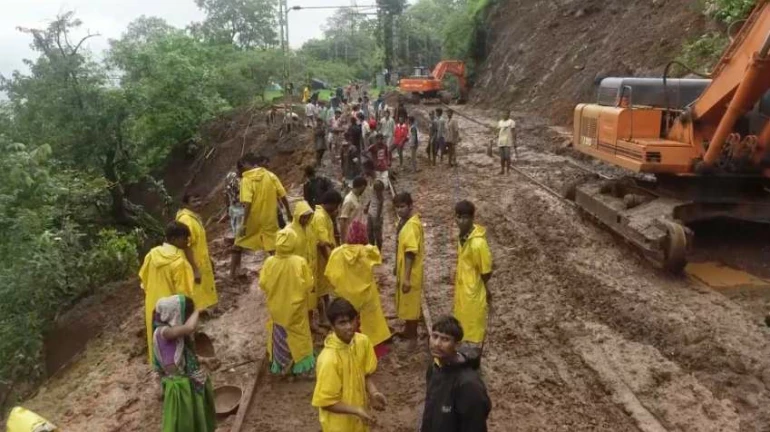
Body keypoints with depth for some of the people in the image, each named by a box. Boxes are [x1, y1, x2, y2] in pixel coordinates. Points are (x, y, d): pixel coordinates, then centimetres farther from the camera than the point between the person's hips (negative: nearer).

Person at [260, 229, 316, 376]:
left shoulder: (269, 262, -15)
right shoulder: (300, 262, -20)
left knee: (279, 336, 18)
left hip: (276, 307, 2)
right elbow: (308, 285, -12)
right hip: (295, 307, -2)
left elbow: (263, 284, -6)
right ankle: (302, 365, 26)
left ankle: (280, 365, 30)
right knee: (298, 335, 15)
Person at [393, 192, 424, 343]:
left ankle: (412, 336, 19)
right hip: (404, 270, 10)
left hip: (410, 273, -10)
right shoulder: (406, 221, 5)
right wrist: (399, 271, 20)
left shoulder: (412, 225, -25)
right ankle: (408, 331, 38)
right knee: (405, 302, 22)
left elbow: (411, 253, -27)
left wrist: (407, 277, -27)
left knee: (410, 303, 4)